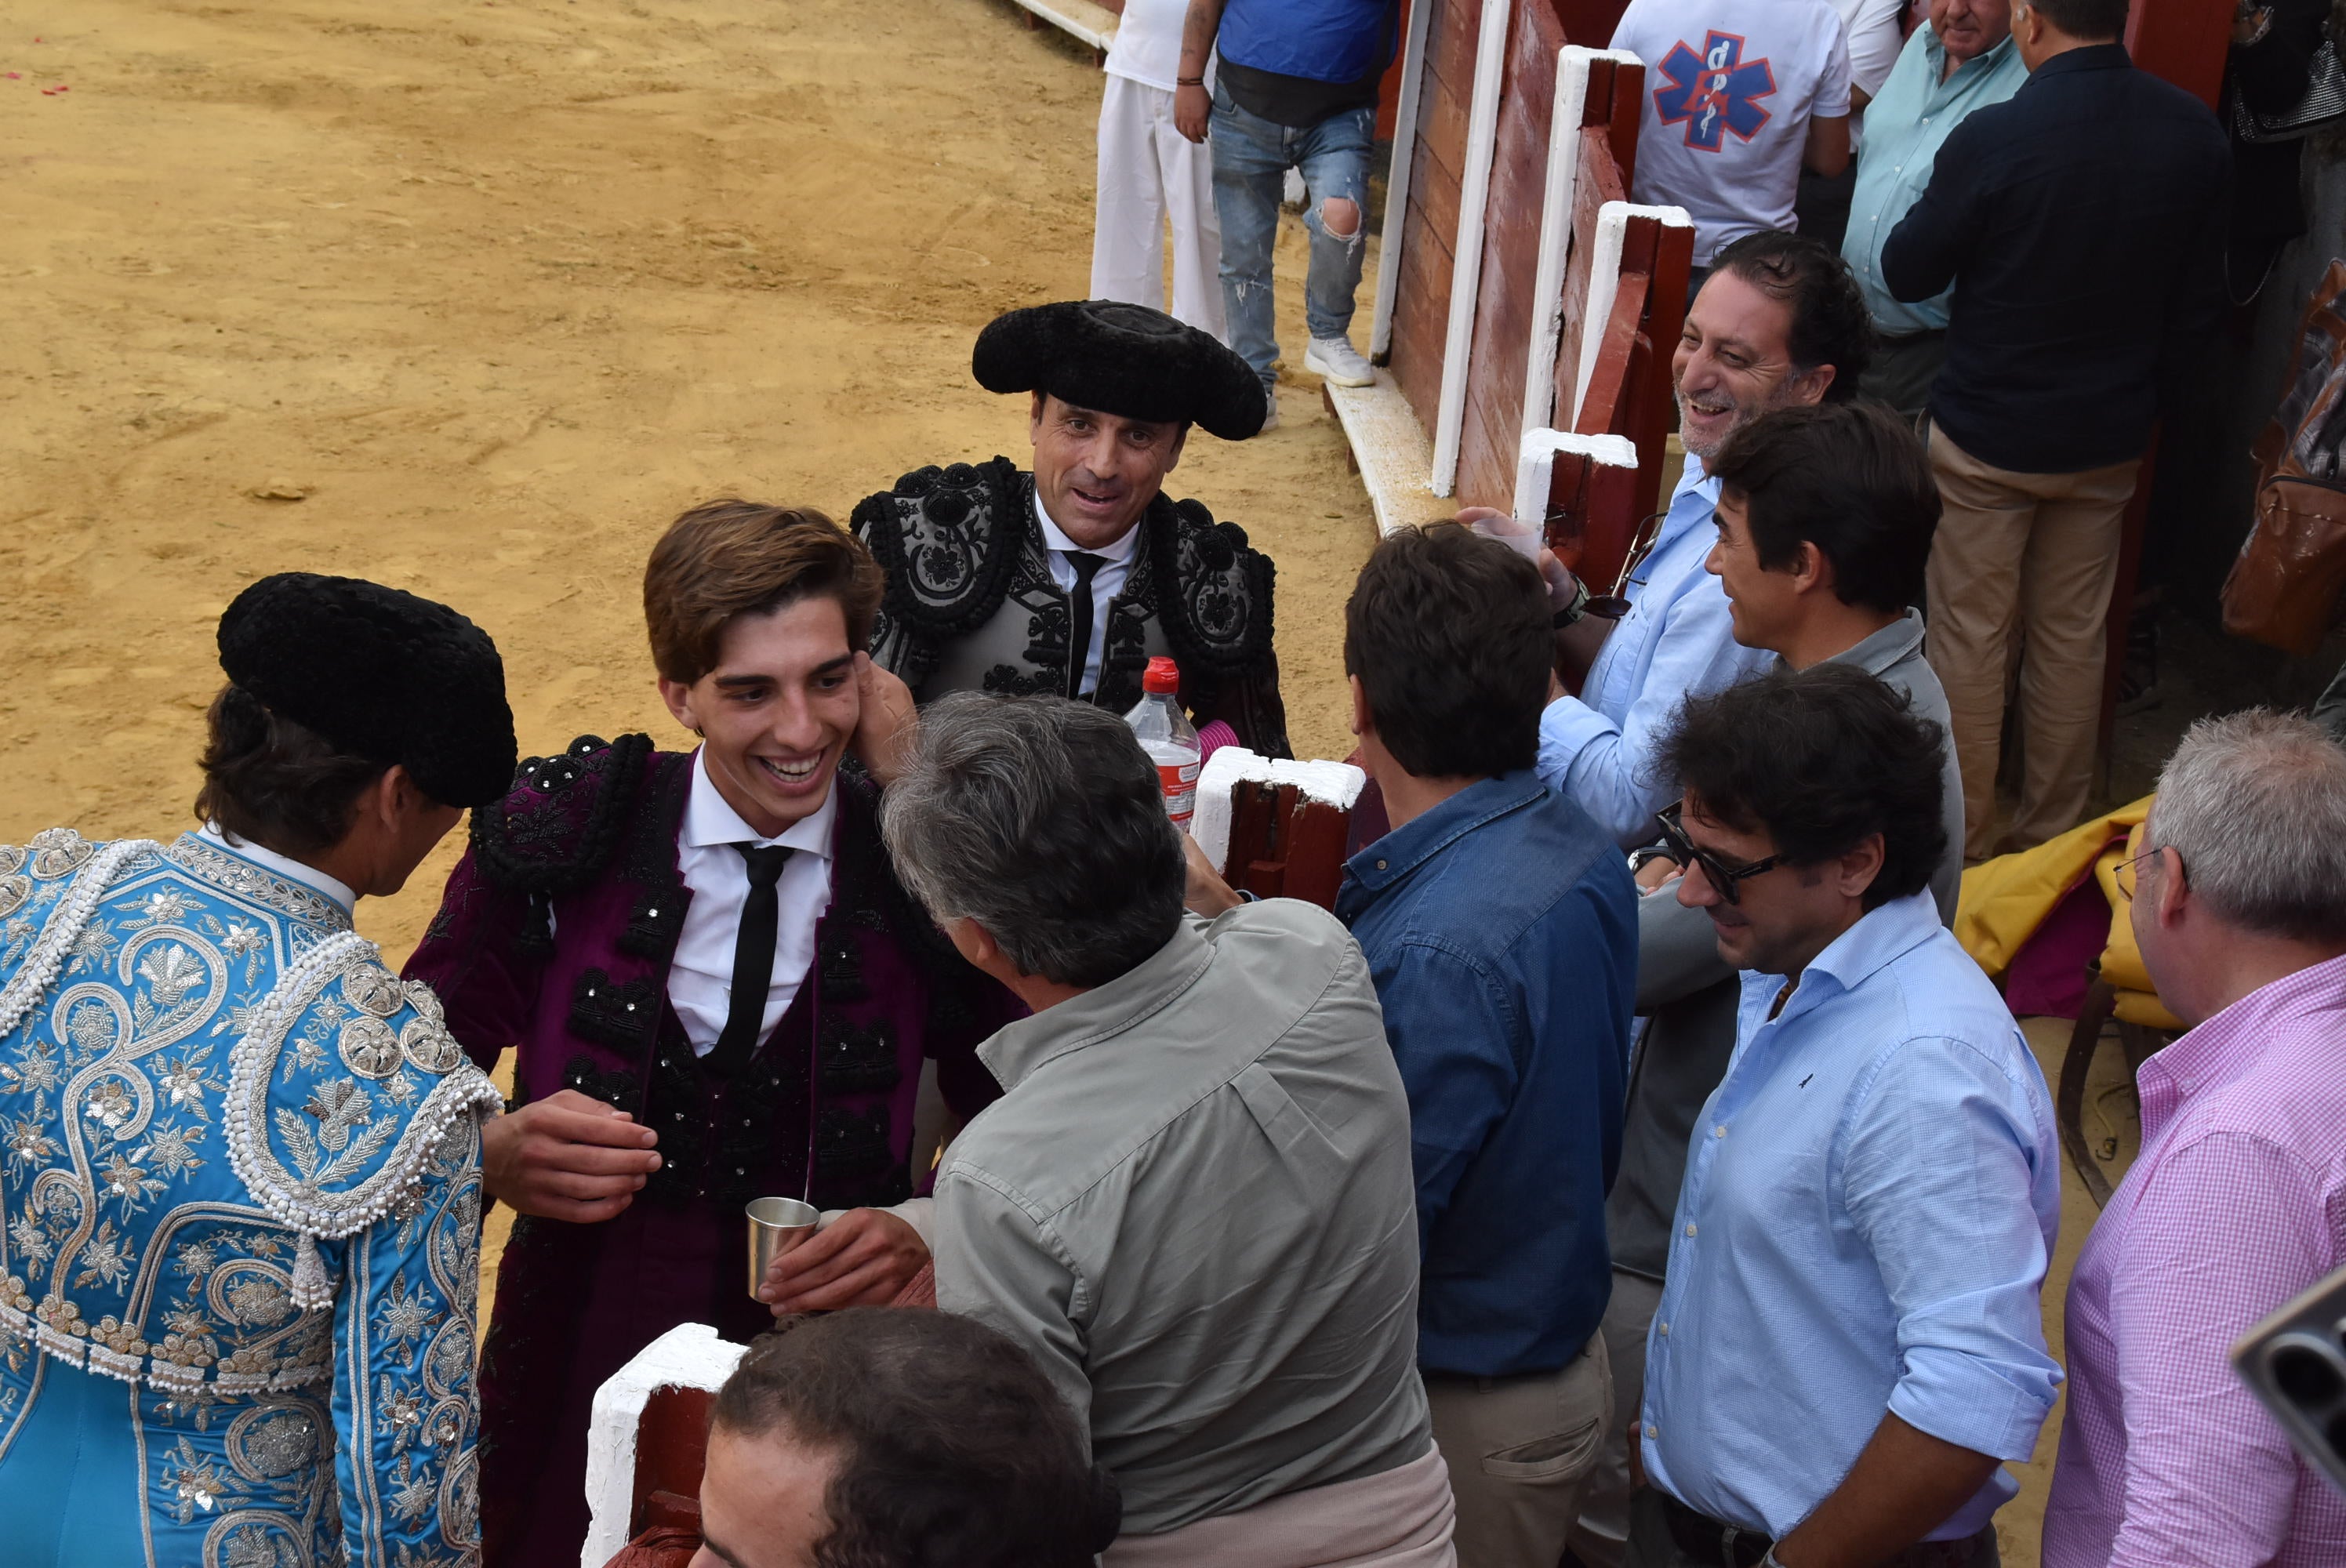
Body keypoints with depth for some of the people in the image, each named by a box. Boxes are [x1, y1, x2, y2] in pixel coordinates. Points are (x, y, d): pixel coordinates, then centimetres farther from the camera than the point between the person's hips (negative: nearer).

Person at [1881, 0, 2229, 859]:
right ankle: (2051, 837, 27)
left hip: (1987, 439, -4)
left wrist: (1939, 208, 9)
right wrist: (2145, 398, 18)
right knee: (2074, 640, 16)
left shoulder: (1993, 138, -23)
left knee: (1971, 638, 8)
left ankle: (1958, 847, 18)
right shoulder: (2194, 134, -7)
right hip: (2108, 439, 4)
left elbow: (1907, 273, -10)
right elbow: (2200, 302, 4)